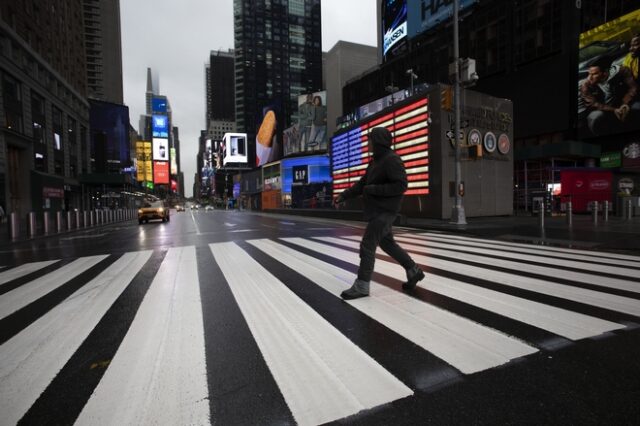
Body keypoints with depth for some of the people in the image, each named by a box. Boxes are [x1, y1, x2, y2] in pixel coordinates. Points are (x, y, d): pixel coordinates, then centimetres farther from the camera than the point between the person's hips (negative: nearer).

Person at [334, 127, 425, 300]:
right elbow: (362, 183, 16)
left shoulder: (392, 160, -15)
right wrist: (343, 196, 8)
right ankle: (414, 271, 31)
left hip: (385, 211, -10)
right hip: (376, 210, 10)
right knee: (387, 243, 18)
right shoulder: (376, 161, 15)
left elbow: (400, 186, -22)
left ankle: (362, 285, 1)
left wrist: (373, 190, -20)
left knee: (367, 245, -9)